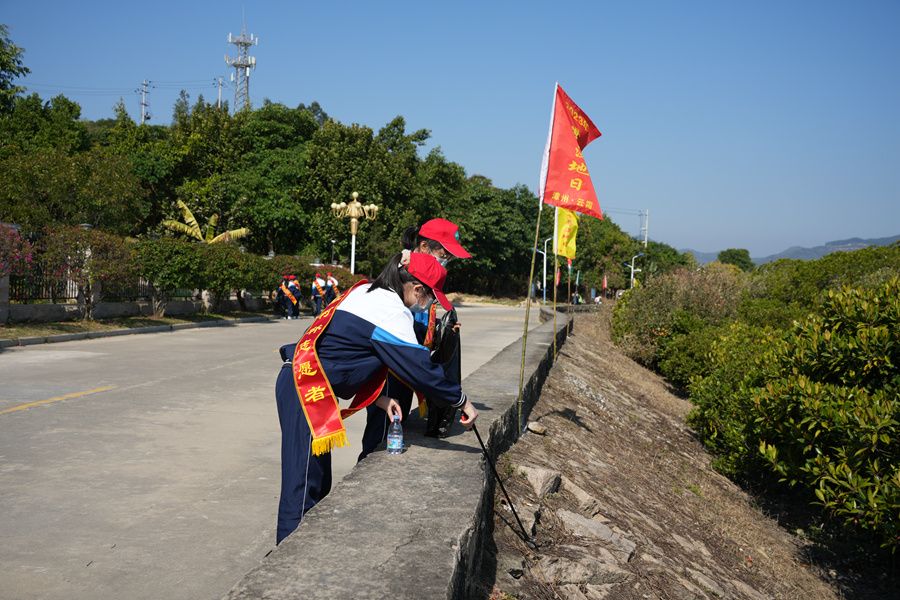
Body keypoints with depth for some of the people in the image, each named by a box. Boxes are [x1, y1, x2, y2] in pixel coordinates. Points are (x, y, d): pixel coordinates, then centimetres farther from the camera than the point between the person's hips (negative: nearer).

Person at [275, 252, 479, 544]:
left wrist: (379, 397, 11)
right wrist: (461, 400, -2)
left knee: (318, 483, 15)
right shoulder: (391, 310, -14)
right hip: (307, 392, -10)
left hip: (299, 383, 10)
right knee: (304, 488, -7)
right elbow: (420, 367, -15)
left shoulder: (365, 291, 14)